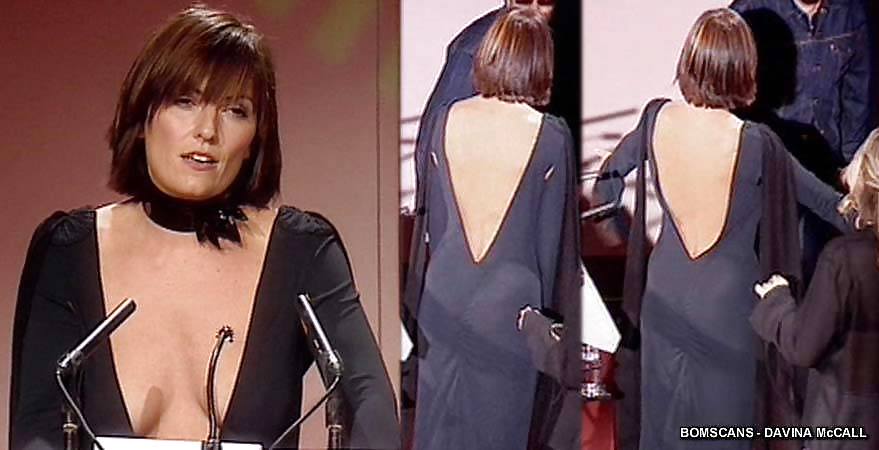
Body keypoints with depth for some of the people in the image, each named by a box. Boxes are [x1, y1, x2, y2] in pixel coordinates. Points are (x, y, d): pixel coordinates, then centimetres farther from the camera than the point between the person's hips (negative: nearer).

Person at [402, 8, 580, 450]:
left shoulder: (446, 119, -6)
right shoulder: (551, 136, -14)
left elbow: (428, 214, 4)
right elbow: (553, 234, -6)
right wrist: (545, 307, 8)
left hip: (445, 294, 3)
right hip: (513, 300, -3)